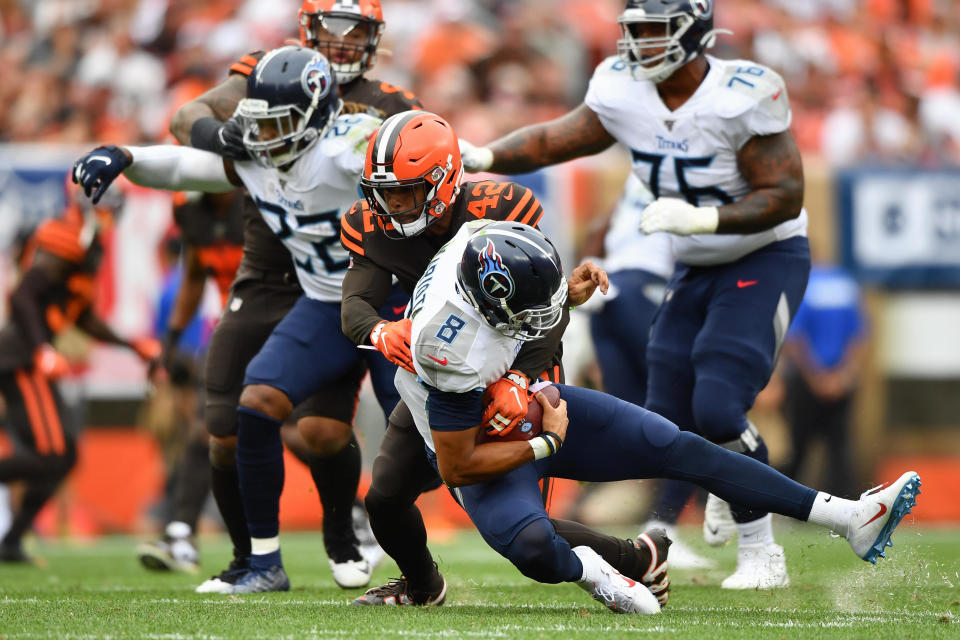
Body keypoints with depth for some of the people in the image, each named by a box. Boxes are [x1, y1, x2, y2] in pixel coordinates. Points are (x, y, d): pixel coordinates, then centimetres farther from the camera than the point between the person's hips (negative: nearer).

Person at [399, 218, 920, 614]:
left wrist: (567, 294, -10)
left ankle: (848, 518, -1)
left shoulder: (481, 239, -17)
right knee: (533, 547, -37)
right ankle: (581, 569, 1)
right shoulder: (458, 355, -37)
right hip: (478, 448, -8)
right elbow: (457, 468, -27)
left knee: (680, 449, -1)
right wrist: (546, 443, -19)